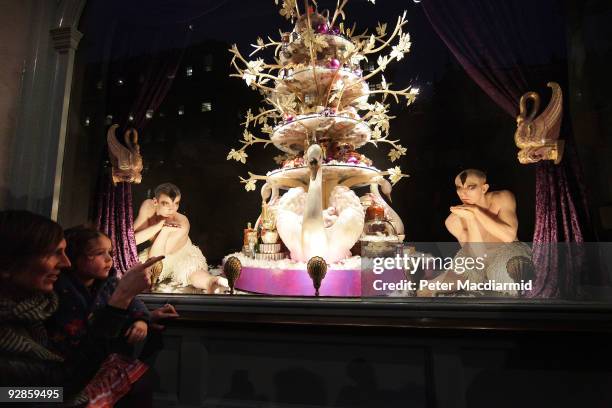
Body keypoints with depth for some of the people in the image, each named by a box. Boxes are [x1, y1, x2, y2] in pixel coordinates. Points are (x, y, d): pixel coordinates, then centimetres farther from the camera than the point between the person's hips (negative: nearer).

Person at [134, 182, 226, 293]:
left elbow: (154, 259, -29)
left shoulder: (181, 225, -32)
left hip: (183, 256, -4)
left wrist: (165, 231, -44)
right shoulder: (148, 206, -23)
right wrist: (158, 226, -39)